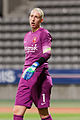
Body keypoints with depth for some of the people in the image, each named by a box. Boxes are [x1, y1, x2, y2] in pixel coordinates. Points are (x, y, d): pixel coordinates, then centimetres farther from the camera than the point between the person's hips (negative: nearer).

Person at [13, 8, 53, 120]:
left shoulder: (44, 33, -4)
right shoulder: (27, 36, 20)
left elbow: (47, 53, -18)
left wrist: (35, 66, -32)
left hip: (39, 73, -7)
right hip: (26, 74, 7)